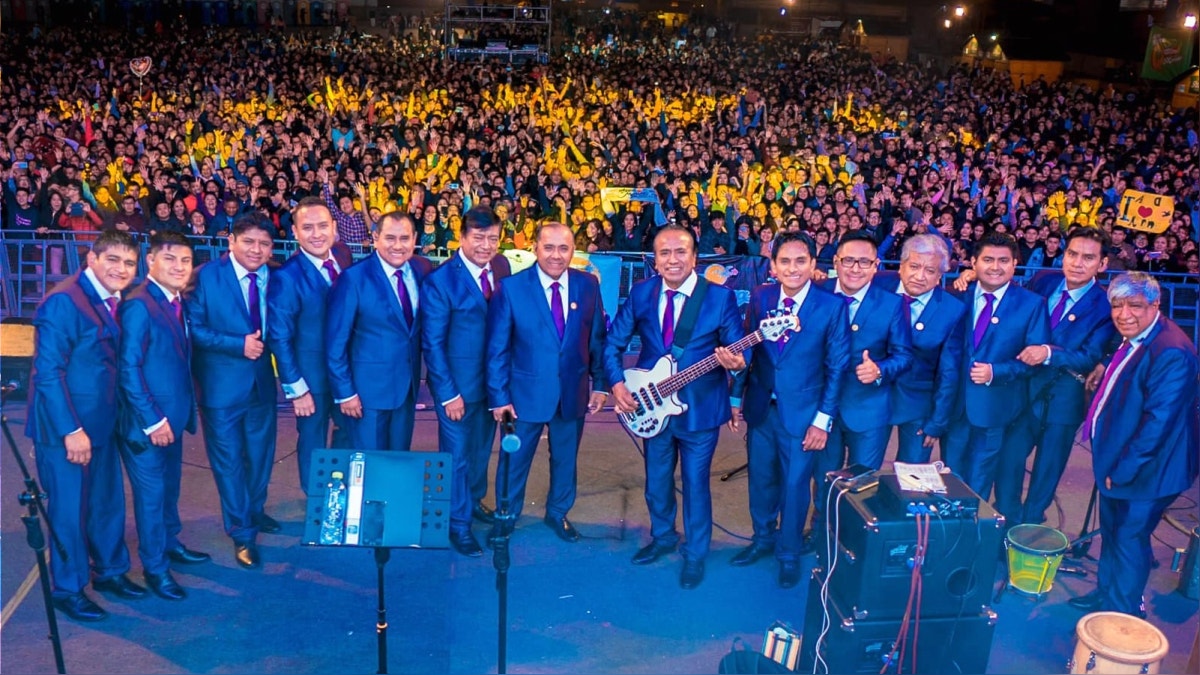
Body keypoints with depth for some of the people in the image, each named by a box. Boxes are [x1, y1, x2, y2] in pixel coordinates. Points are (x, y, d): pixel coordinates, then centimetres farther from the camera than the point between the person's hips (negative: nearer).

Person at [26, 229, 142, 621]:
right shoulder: (64, 302, -17)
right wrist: (71, 430, -20)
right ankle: (67, 590, 23)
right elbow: (47, 372, -19)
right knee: (70, 509, 6)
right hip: (66, 426, -7)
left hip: (101, 423, 7)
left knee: (109, 501, 17)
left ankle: (110, 571, 35)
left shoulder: (114, 302, 6)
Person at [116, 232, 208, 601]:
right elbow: (128, 368, -20)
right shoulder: (139, 305, -18)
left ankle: (169, 543, 40)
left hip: (174, 416, 8)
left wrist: (181, 412, 8)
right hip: (148, 421, -8)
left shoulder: (177, 302, 6)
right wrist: (153, 420, -18)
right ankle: (155, 567, 20)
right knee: (151, 492, 6)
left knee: (170, 485, 22)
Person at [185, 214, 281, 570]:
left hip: (262, 380, 4)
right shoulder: (205, 276, -12)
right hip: (221, 384, -4)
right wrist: (238, 345, -22)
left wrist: (264, 343, -9)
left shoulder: (275, 277, -1)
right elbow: (193, 328, -15)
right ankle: (242, 534, 19)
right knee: (229, 460, 6)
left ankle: (254, 511, 42)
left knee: (261, 453, 19)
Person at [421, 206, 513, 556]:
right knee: (457, 454, 7)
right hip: (458, 383, -5)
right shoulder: (440, 280, -17)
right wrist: (448, 393, -16)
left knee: (482, 448, 22)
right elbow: (432, 343, -15)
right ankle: (458, 524, 24)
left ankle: (474, 500, 45)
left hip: (494, 379, 6)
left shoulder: (501, 266, -2)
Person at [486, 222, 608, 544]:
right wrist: (499, 396, -11)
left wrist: (600, 383, 2)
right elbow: (497, 348, -10)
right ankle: (506, 517, 36)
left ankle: (558, 513, 43)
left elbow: (597, 339, 3)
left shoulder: (588, 285, -3)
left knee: (566, 459, 20)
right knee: (514, 460, 14)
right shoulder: (511, 287, -12)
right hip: (526, 392, -3)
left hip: (573, 391, 3)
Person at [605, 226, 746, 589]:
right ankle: (663, 536, 43)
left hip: (699, 407, -3)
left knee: (695, 483, 7)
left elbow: (738, 349, -10)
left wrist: (738, 362, -33)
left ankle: (695, 555, 28)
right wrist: (617, 383, -9)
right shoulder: (641, 293, -2)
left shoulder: (720, 297, -11)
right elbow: (613, 342, 4)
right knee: (656, 480, 18)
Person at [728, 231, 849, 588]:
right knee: (760, 478, 16)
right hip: (760, 408, 3)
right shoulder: (760, 297, -2)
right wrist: (737, 398, 5)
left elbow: (837, 367, -8)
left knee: (794, 485, 8)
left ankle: (789, 553, 29)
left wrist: (823, 419, -10)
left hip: (801, 412, -3)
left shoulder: (832, 306, -11)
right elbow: (746, 350, 5)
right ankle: (763, 538, 39)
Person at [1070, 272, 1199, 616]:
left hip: (1144, 471, -9)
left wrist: (1123, 470, -21)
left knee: (1129, 539, 6)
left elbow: (1159, 421, -26)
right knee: (1112, 533, 22)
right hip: (1116, 463, 9)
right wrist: (1105, 369, 3)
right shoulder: (1134, 340, 4)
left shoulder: (1171, 353, -26)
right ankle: (1104, 596, 41)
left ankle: (1121, 615, 24)